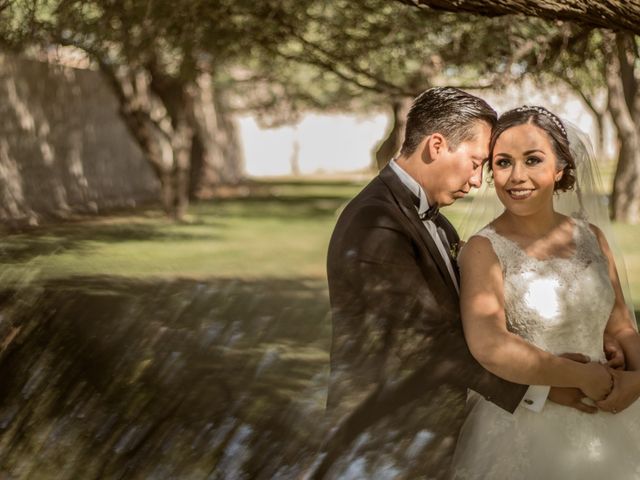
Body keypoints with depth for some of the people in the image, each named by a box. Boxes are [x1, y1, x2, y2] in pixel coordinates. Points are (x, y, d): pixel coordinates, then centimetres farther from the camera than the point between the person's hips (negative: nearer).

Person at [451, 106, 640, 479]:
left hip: (605, 431, 5)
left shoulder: (591, 237, 2)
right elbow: (490, 347, -27)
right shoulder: (484, 250, -13)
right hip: (522, 435, -5)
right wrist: (587, 377, -20)